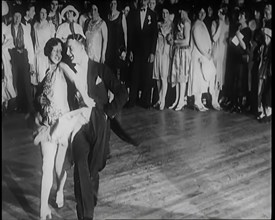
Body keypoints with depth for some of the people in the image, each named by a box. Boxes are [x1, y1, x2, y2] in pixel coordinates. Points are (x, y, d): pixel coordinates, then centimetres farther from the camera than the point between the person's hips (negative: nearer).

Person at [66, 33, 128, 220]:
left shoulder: (101, 69, 0)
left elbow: (122, 93, -1)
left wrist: (109, 111, -6)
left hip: (99, 125, 0)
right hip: (78, 123, 0)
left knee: (94, 168, 10)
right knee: (81, 168, -13)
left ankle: (90, 201, 37)